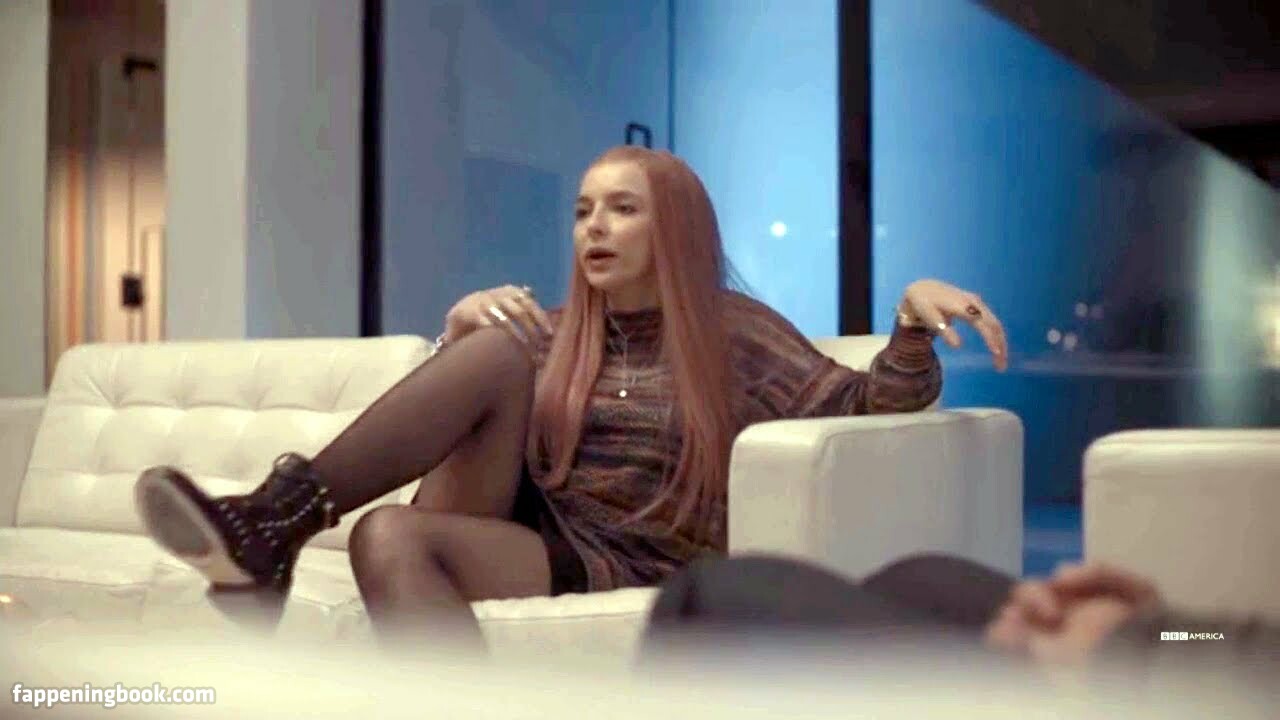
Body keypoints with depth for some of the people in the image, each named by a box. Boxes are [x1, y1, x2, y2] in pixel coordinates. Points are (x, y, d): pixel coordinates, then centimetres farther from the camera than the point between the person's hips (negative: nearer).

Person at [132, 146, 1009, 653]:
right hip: (498, 536, 4)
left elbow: (862, 409, 2)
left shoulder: (732, 332, 9)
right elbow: (452, 396, 18)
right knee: (497, 346, -24)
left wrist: (914, 317, -15)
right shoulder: (553, 335, 20)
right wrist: (461, 320, -1)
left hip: (606, 575, -4)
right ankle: (278, 518, -37)